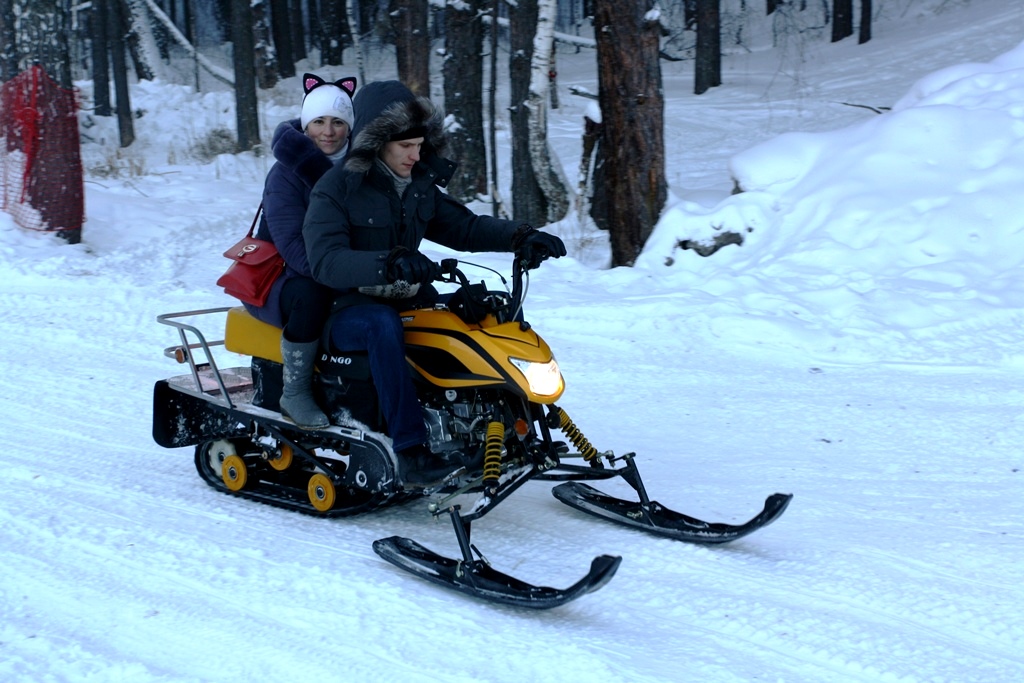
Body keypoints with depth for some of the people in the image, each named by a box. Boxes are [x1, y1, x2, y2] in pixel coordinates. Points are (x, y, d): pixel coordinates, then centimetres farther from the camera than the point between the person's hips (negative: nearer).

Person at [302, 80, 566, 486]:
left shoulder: (420, 186, 9)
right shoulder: (337, 188, -12)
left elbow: (464, 228, 14)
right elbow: (324, 261, -25)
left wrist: (521, 237, -3)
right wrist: (388, 264, -40)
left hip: (409, 300, 7)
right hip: (348, 311, -7)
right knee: (383, 324, -39)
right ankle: (411, 453, -42)